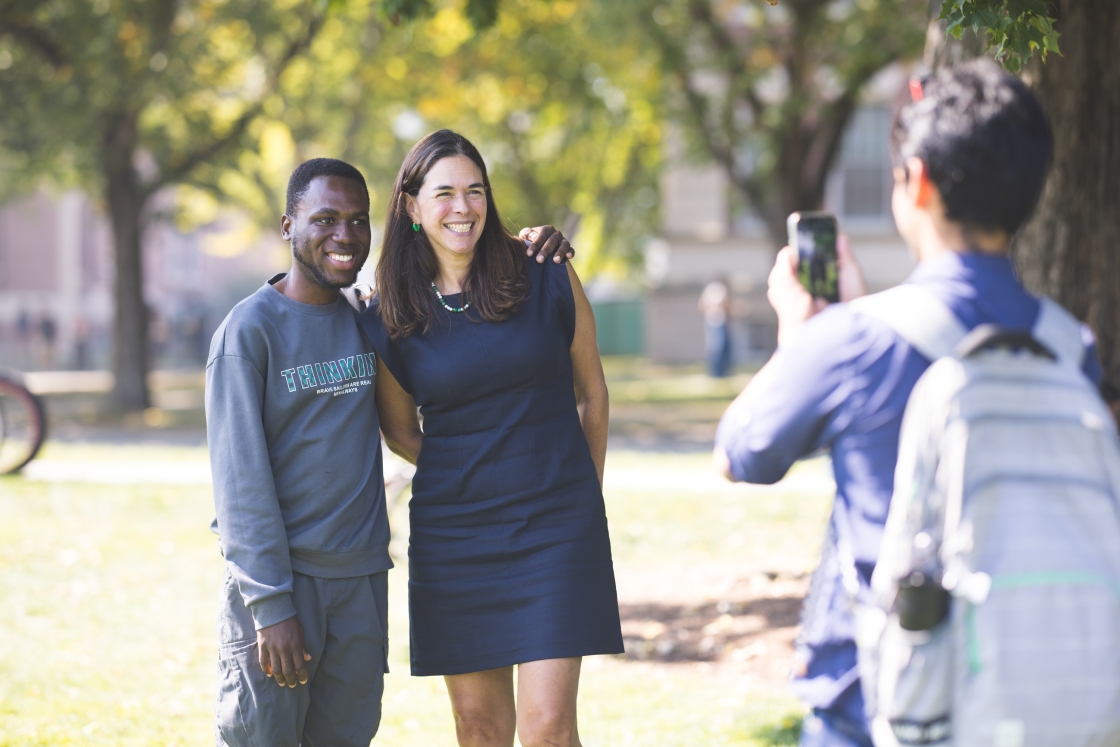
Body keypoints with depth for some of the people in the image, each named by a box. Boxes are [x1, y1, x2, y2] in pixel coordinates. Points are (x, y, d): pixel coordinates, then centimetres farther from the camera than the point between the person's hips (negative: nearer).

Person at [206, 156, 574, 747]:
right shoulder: (249, 331, -7)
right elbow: (240, 479, -12)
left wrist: (526, 246, 6)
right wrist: (270, 604, -18)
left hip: (362, 579, 5)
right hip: (278, 575, -5)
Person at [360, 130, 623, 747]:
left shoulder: (547, 279, -3)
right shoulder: (388, 320, 0)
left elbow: (591, 392, 10)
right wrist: (468, 479, 9)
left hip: (556, 528, -1)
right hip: (453, 534, 2)